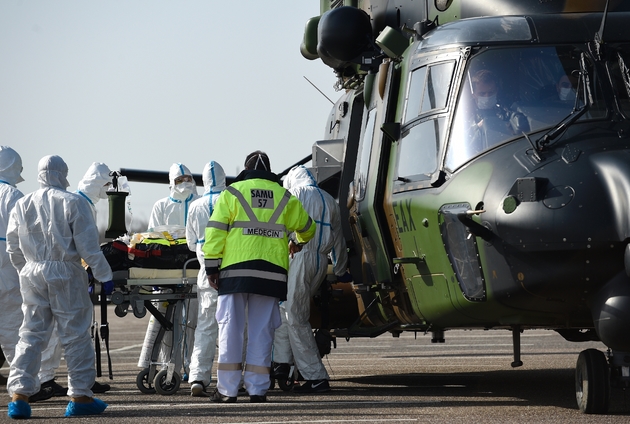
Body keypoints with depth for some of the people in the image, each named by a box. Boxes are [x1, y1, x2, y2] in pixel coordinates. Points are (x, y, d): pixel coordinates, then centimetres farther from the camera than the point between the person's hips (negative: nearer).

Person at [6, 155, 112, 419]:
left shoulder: (22, 205, 7)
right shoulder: (72, 203, -7)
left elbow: (13, 249, 11)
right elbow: (88, 245, -9)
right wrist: (104, 275, -3)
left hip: (32, 274, 4)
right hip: (66, 274, -4)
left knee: (31, 334, 7)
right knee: (75, 335, 4)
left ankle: (19, 394, -2)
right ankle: (80, 395, 8)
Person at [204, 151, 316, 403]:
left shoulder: (232, 193, 6)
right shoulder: (284, 198, 15)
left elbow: (216, 231, -2)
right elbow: (306, 228, 29)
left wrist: (212, 265, 0)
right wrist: (301, 242, 51)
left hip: (236, 270, -2)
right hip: (271, 273, 2)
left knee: (231, 328, 1)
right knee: (261, 331, 4)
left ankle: (227, 389, 0)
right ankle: (257, 389, 1)